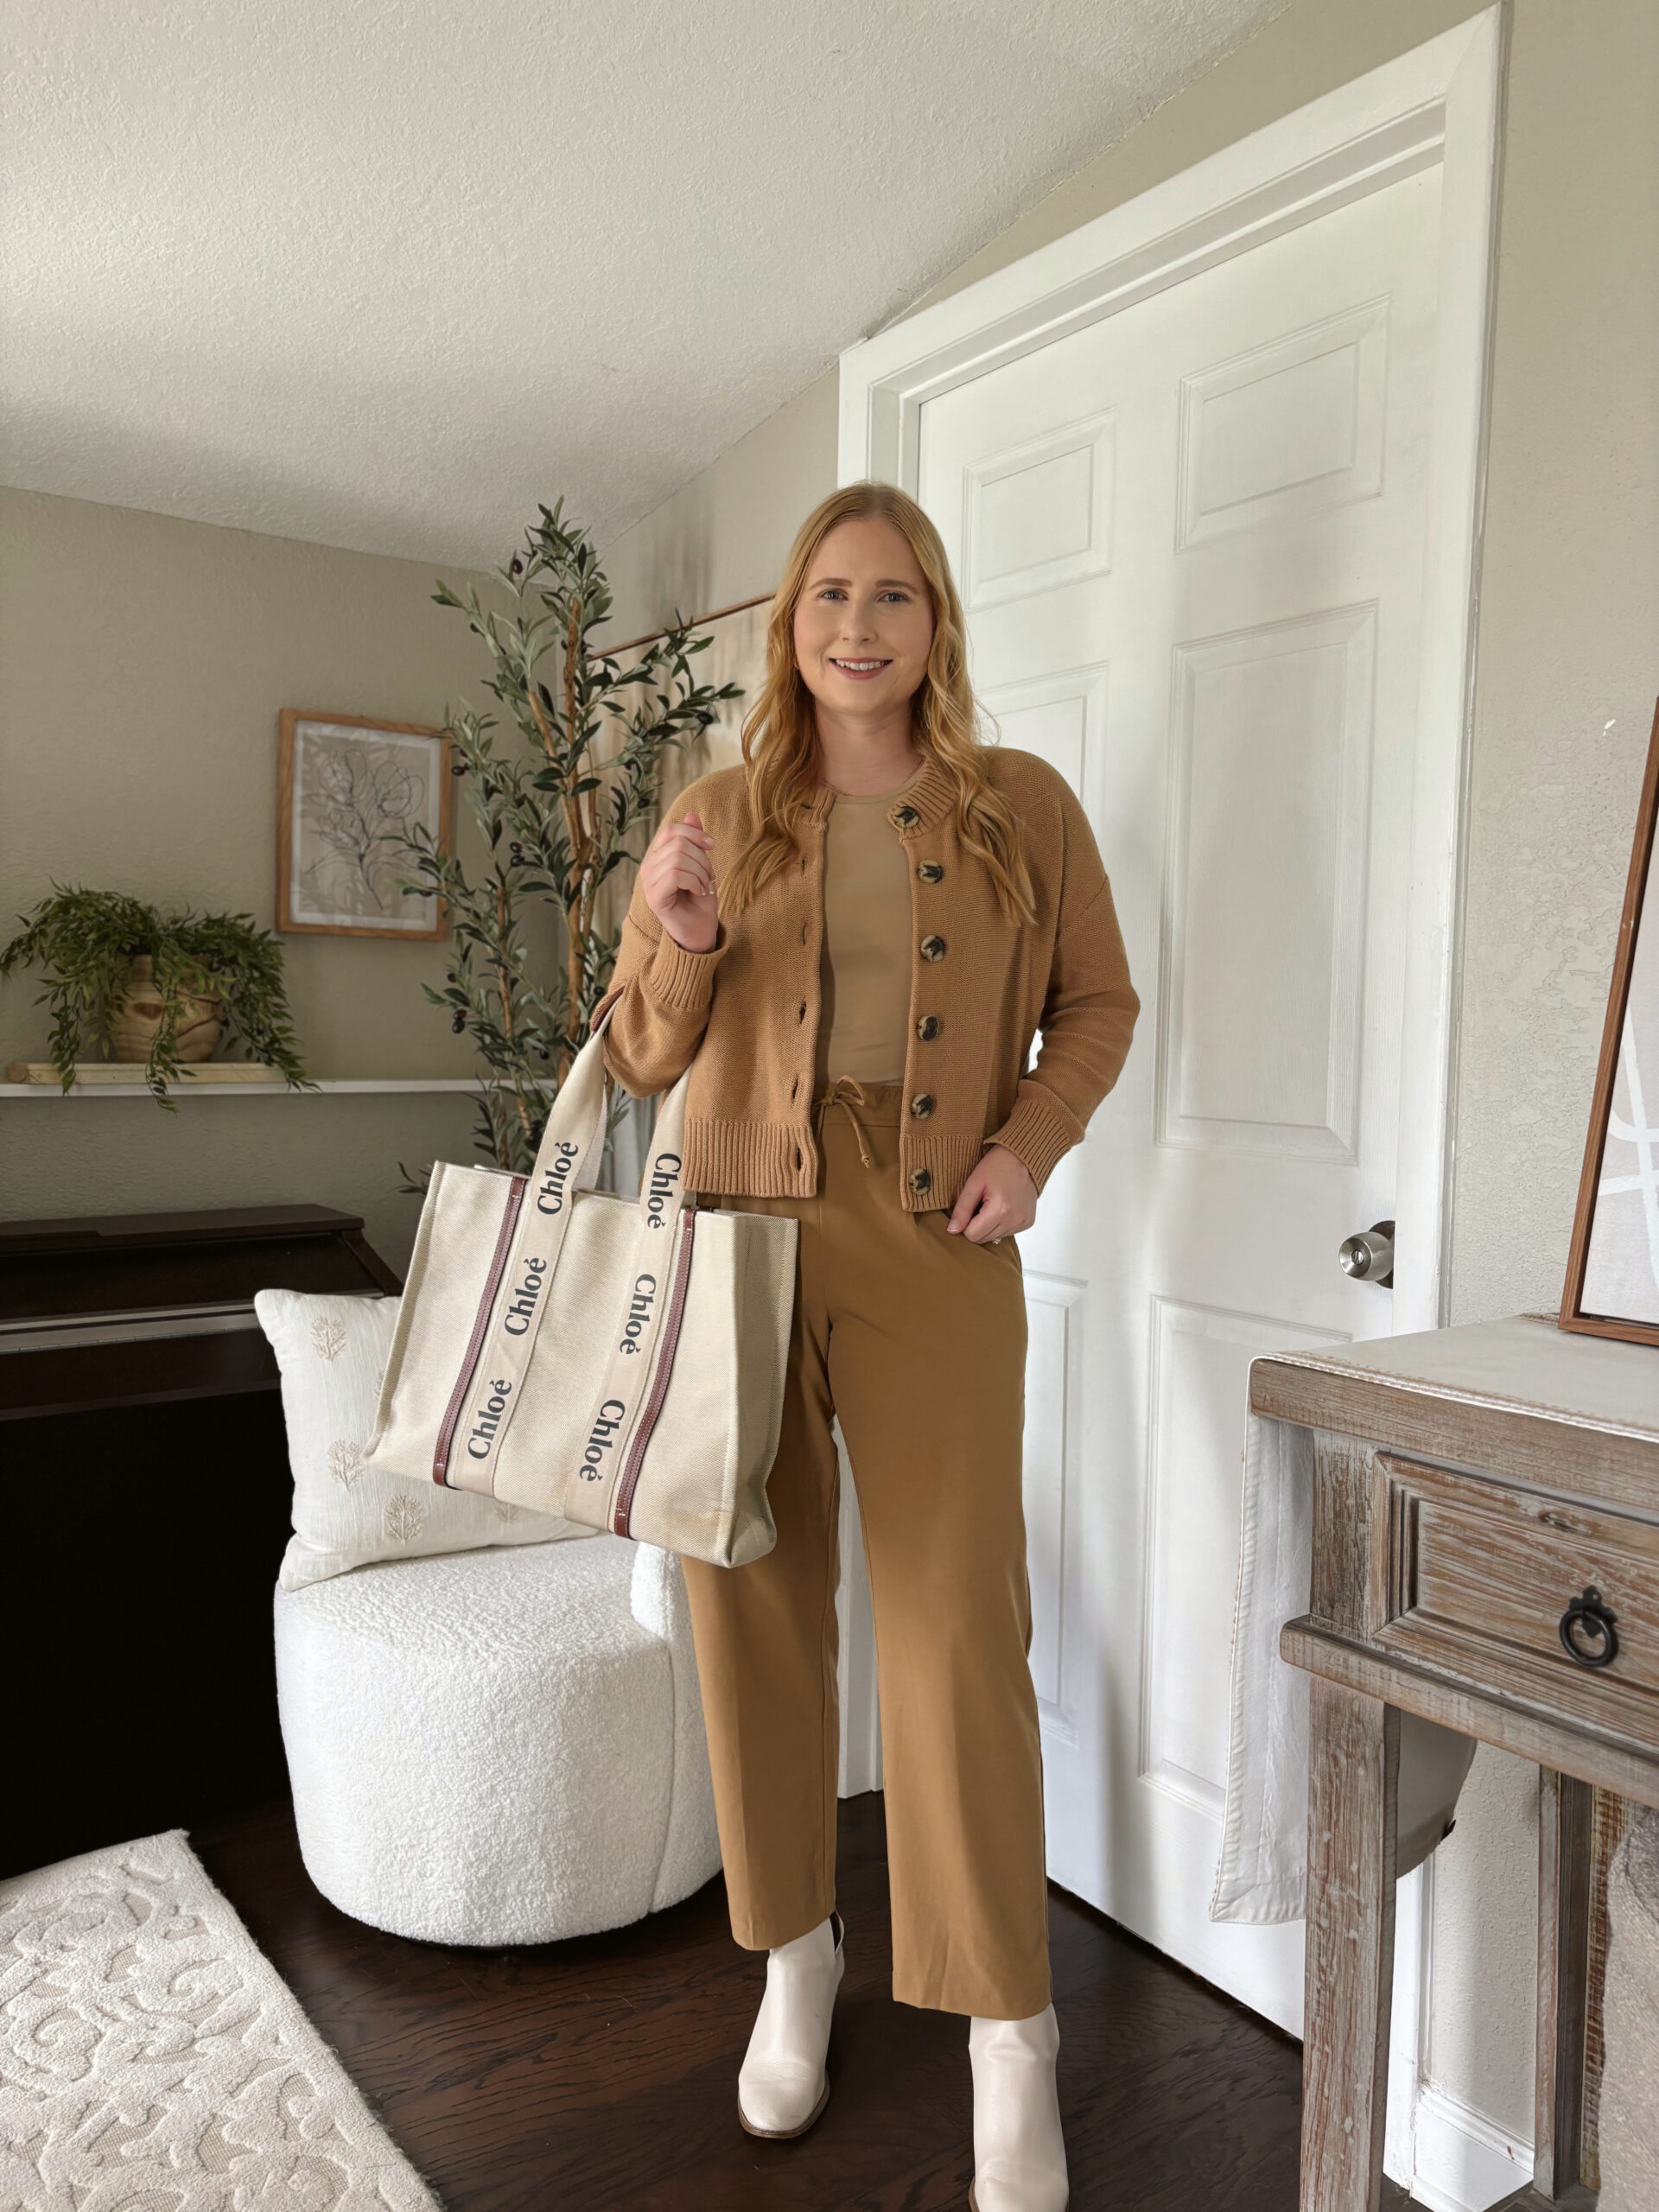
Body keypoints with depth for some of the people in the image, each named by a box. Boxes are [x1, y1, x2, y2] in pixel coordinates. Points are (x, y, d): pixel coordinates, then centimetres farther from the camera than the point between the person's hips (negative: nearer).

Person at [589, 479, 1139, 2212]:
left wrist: (1032, 1139, -4)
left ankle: (1008, 2037, 18)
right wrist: (679, 940, -12)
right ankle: (793, 1956, 33)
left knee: (956, 1627, -2)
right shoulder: (718, 817, 7)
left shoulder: (1021, 806, 6)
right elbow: (639, 1056, 9)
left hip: (934, 1252, -1)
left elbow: (1097, 999, 13)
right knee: (753, 1603, 10)